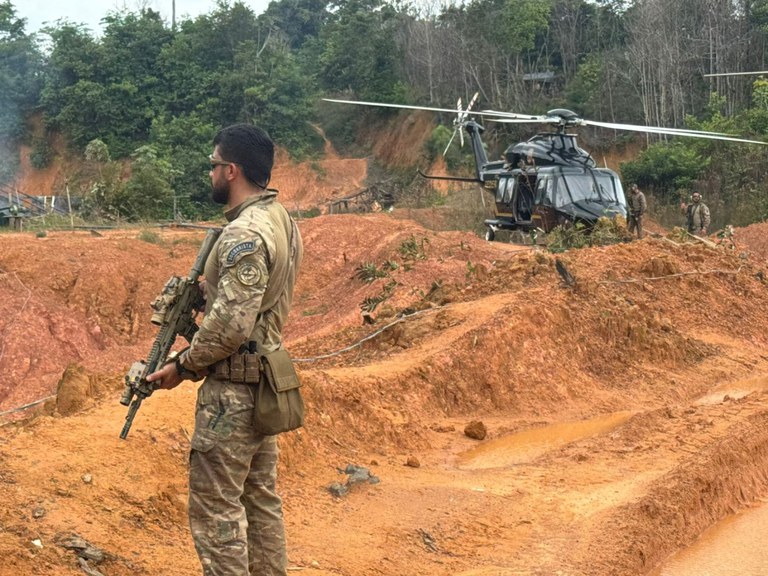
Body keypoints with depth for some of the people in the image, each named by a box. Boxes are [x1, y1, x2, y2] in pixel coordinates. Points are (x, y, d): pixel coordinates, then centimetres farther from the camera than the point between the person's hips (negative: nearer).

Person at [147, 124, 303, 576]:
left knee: (216, 506, -3)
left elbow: (231, 323, -25)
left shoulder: (245, 234, -21)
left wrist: (183, 366, -12)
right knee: (261, 498, 16)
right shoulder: (282, 221, 9)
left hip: (232, 389, -10)